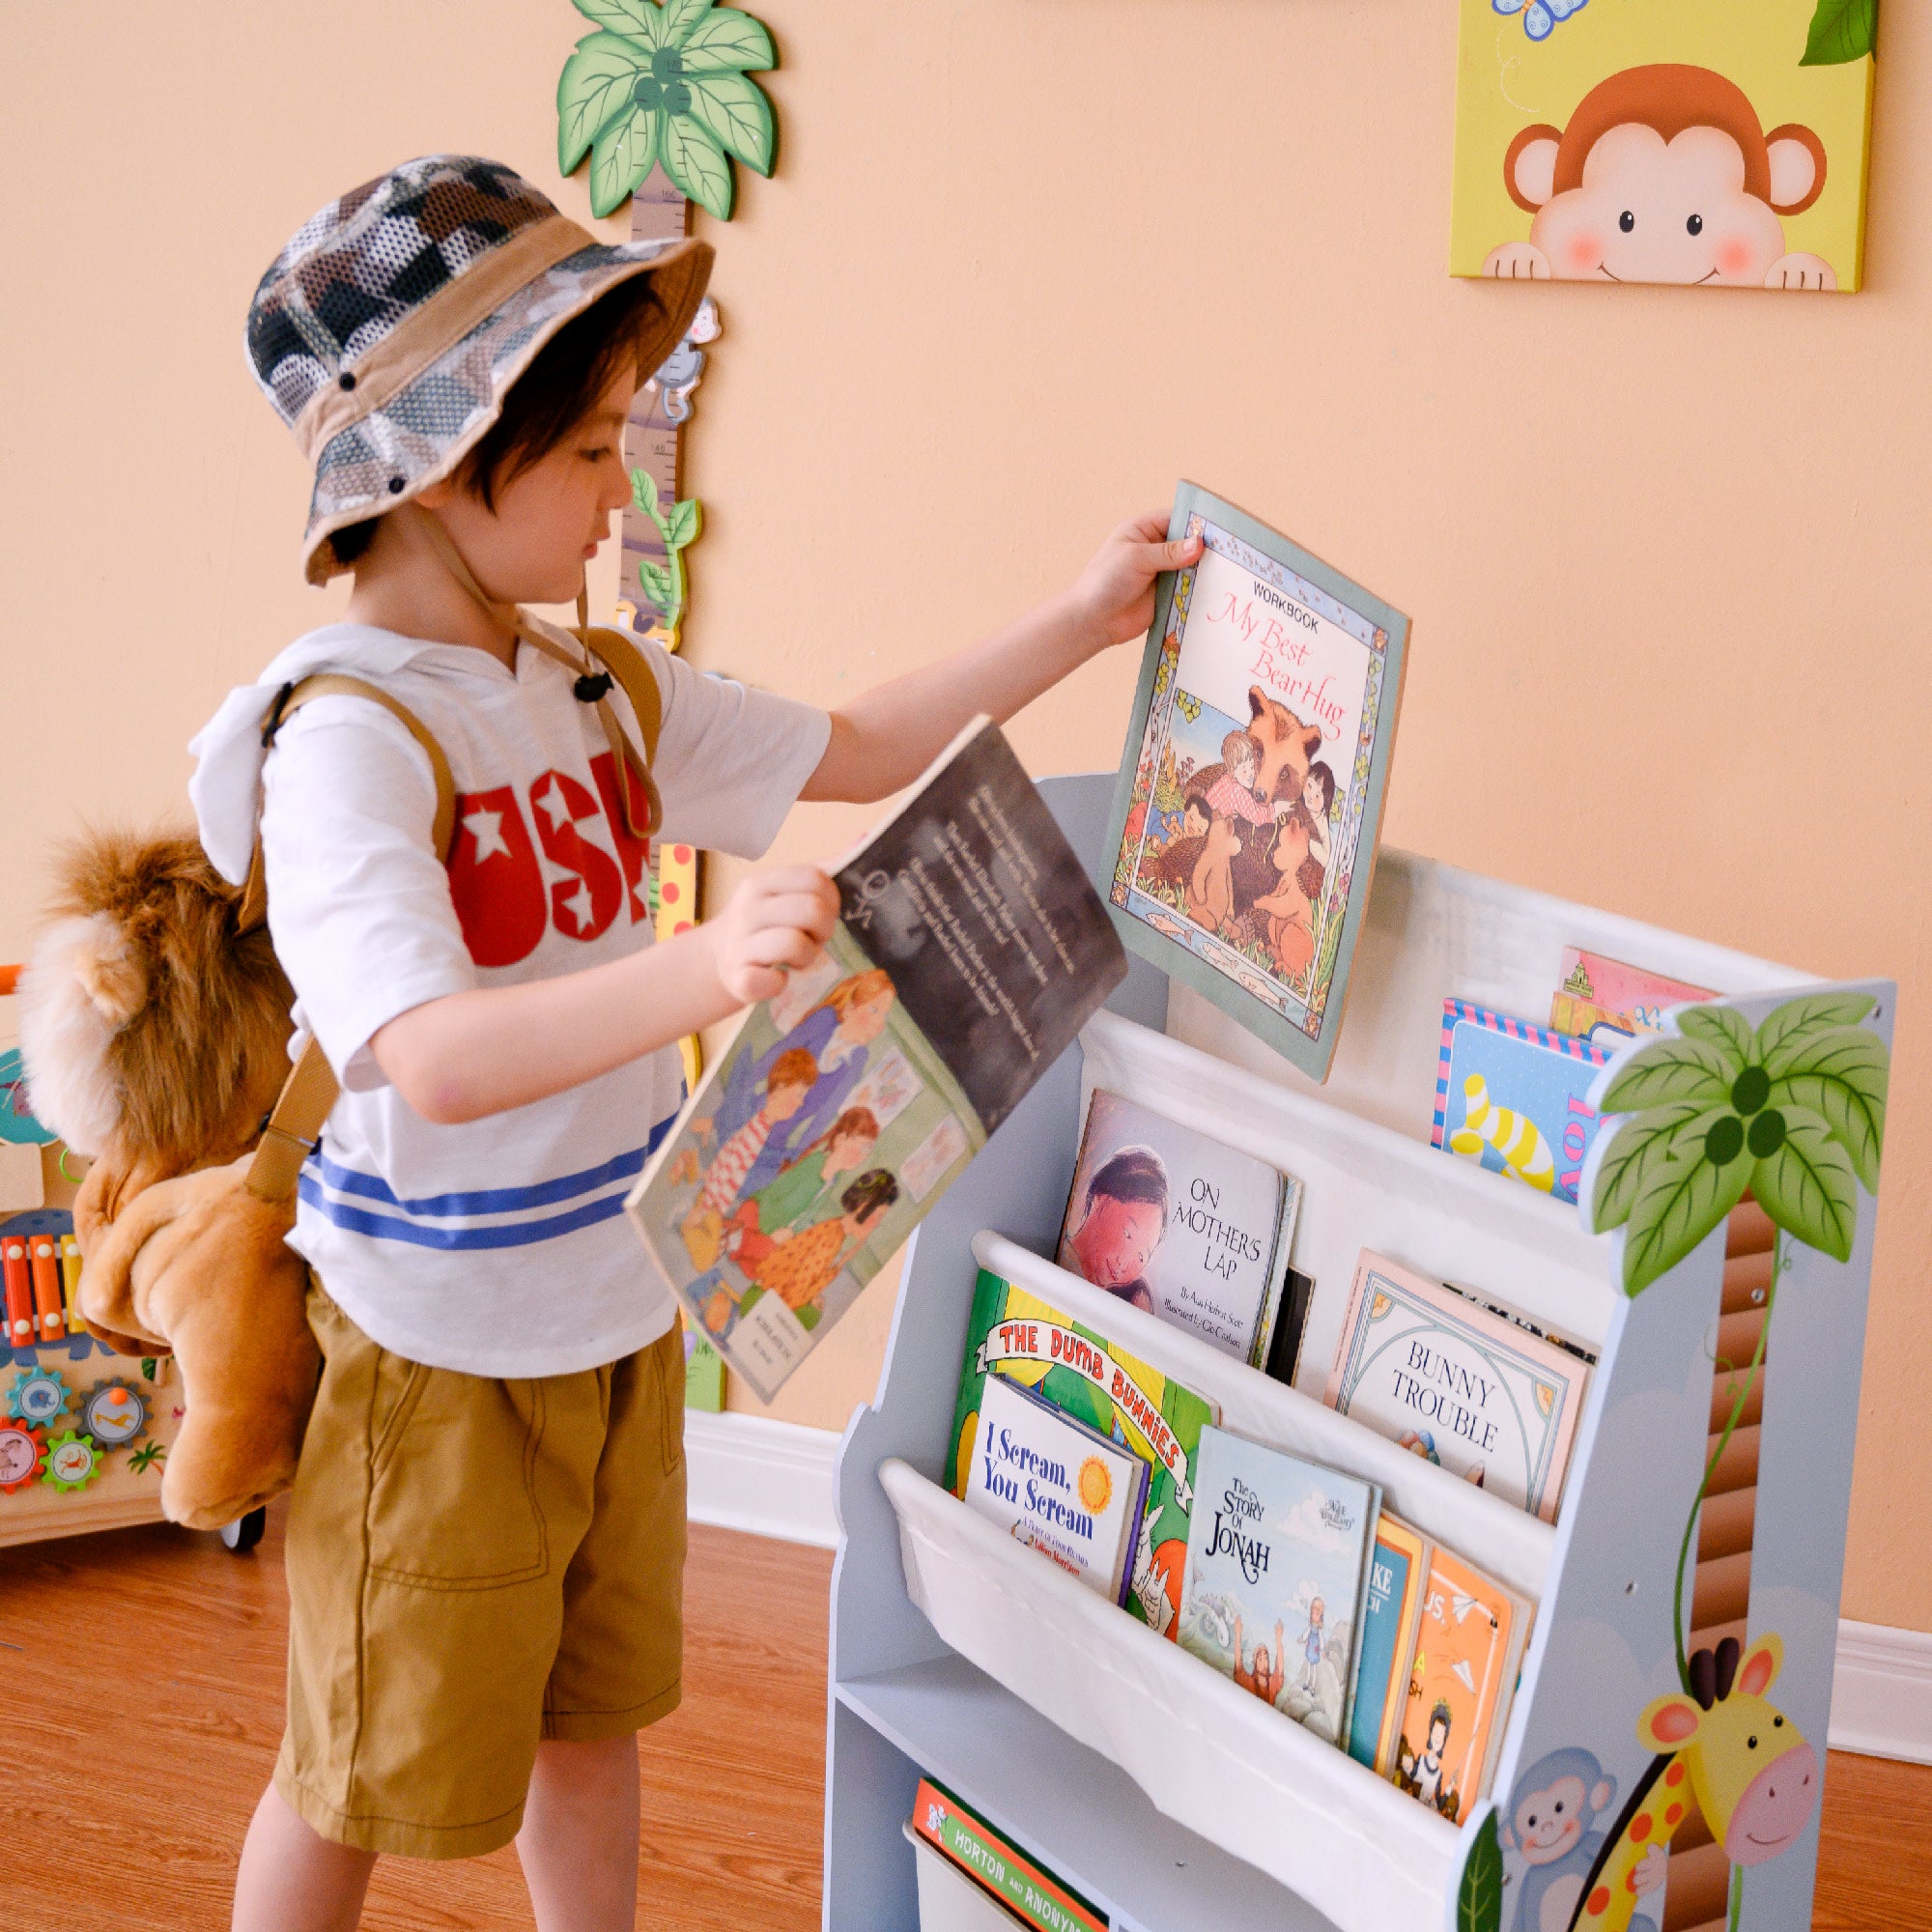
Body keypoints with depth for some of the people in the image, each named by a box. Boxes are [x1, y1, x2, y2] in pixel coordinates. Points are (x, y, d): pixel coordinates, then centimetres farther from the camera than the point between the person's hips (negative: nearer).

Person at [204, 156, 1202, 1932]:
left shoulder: (605, 691, 2)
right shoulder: (343, 735, -24)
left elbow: (861, 752, 14)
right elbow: (437, 1059, -37)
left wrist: (1082, 623, 9)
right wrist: (709, 968, -50)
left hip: (616, 1310, 7)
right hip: (438, 1348, -7)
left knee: (595, 1712, 22)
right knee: (364, 1773, 10)